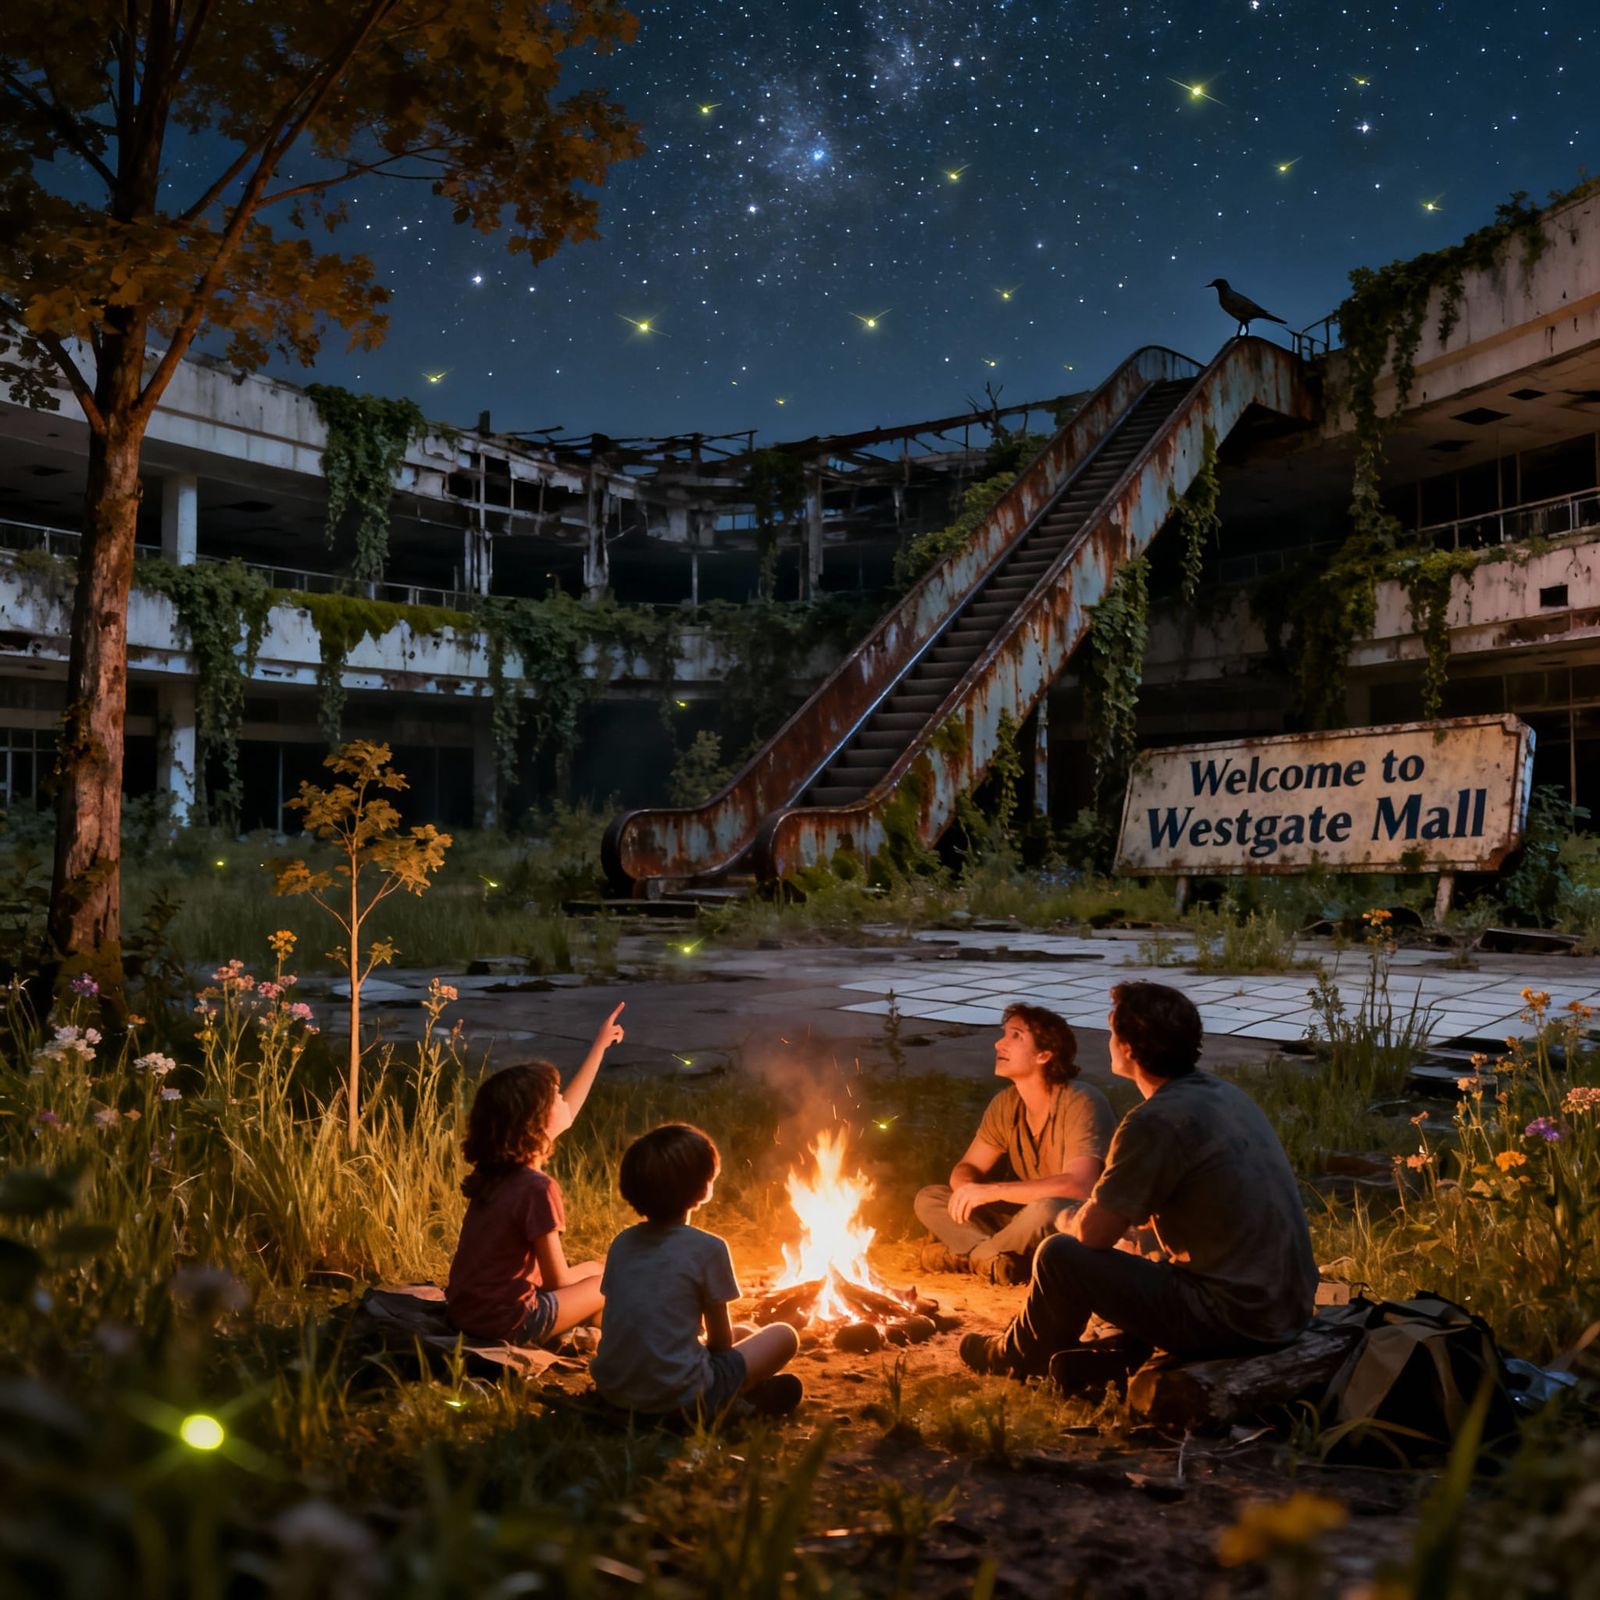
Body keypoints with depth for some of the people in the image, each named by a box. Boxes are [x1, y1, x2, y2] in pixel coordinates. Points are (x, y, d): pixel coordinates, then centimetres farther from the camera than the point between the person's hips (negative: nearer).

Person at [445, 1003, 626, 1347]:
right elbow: (557, 1280, -16)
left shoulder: (492, 1172, 1)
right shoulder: (536, 1188, -24)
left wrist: (599, 1046, 22)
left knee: (593, 1267, 25)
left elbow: (566, 1109, 15)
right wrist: (591, 1271, 7)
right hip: (503, 1324, -8)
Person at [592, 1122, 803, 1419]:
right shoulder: (708, 1248, -10)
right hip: (678, 1399, -6)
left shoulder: (622, 1243, 6)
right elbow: (721, 1341, -2)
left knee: (744, 1333, 25)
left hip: (613, 1391, 6)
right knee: (784, 1336, 11)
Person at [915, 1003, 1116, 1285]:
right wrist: (966, 1189, -20)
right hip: (1028, 1219, 7)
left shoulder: (1080, 1103, -22)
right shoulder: (1005, 1104, 0)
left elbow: (1079, 1186, -33)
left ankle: (964, 1255, -14)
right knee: (930, 1200, -2)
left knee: (1045, 1211, -40)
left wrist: (991, 1191, -31)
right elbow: (967, 1168, 6)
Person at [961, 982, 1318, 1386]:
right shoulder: (1228, 1095, 8)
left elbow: (1093, 1233, -14)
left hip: (1231, 1321, -9)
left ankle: (1022, 1355, 23)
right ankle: (1121, 1356, 16)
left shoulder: (1156, 1122, -19)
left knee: (1060, 1256, -1)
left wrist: (1068, 1223, 8)